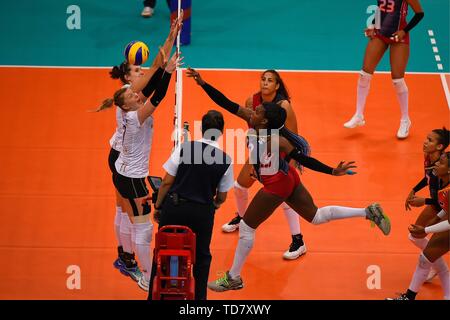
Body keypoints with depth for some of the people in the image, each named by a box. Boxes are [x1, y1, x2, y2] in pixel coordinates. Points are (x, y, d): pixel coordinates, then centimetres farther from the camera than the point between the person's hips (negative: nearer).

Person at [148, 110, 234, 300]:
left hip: (174, 207, 0)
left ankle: (154, 296, 18)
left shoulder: (184, 148, -8)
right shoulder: (225, 160, -5)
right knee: (201, 257, 19)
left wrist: (158, 206, 6)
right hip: (202, 213, 0)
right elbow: (222, 197, 4)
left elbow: (167, 182, -6)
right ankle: (199, 297, 20)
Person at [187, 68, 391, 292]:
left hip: (277, 185, -8)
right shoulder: (252, 121, -13)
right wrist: (203, 84, -19)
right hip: (287, 179, 8)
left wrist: (333, 172, -32)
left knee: (246, 227, 2)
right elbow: (226, 104, -11)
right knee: (315, 217, 20)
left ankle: (233, 278, 15)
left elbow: (304, 159, -28)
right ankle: (369, 212, 20)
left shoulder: (275, 141, -31)